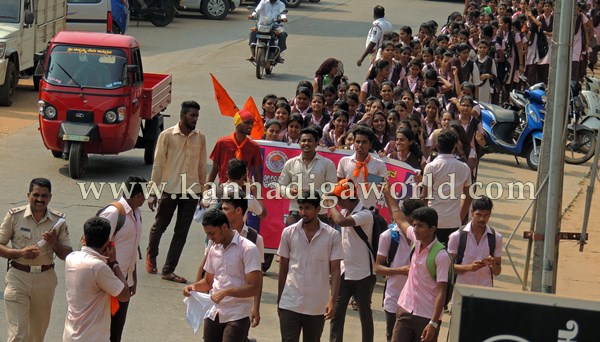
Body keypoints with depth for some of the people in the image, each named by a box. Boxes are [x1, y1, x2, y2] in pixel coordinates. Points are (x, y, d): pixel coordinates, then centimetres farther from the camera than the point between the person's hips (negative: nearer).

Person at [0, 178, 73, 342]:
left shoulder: (58, 220, 0)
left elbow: (68, 255, 4)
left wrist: (54, 243, -15)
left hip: (45, 279, 3)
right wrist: (20, 253, -19)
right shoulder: (14, 216, -6)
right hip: (18, 277, -3)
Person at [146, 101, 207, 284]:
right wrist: (153, 192, -8)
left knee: (182, 232, 3)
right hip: (170, 189, -3)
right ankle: (151, 255, 40)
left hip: (191, 191, 3)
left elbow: (202, 166, 11)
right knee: (159, 226, 12)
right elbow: (158, 164, -5)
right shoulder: (167, 136, -6)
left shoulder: (200, 138, 5)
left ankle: (168, 270, 9)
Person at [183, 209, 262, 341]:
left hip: (237, 317, -7)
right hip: (213, 315, 7)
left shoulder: (248, 249, -11)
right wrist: (193, 286, 2)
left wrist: (226, 292, -26)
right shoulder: (213, 250, 11)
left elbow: (254, 288, -16)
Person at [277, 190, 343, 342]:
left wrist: (332, 300, -13)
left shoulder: (332, 235, -5)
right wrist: (279, 300, 9)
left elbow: (335, 270, -3)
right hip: (290, 304, 0)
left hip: (317, 306, 0)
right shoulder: (288, 233, -1)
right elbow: (283, 268, 7)